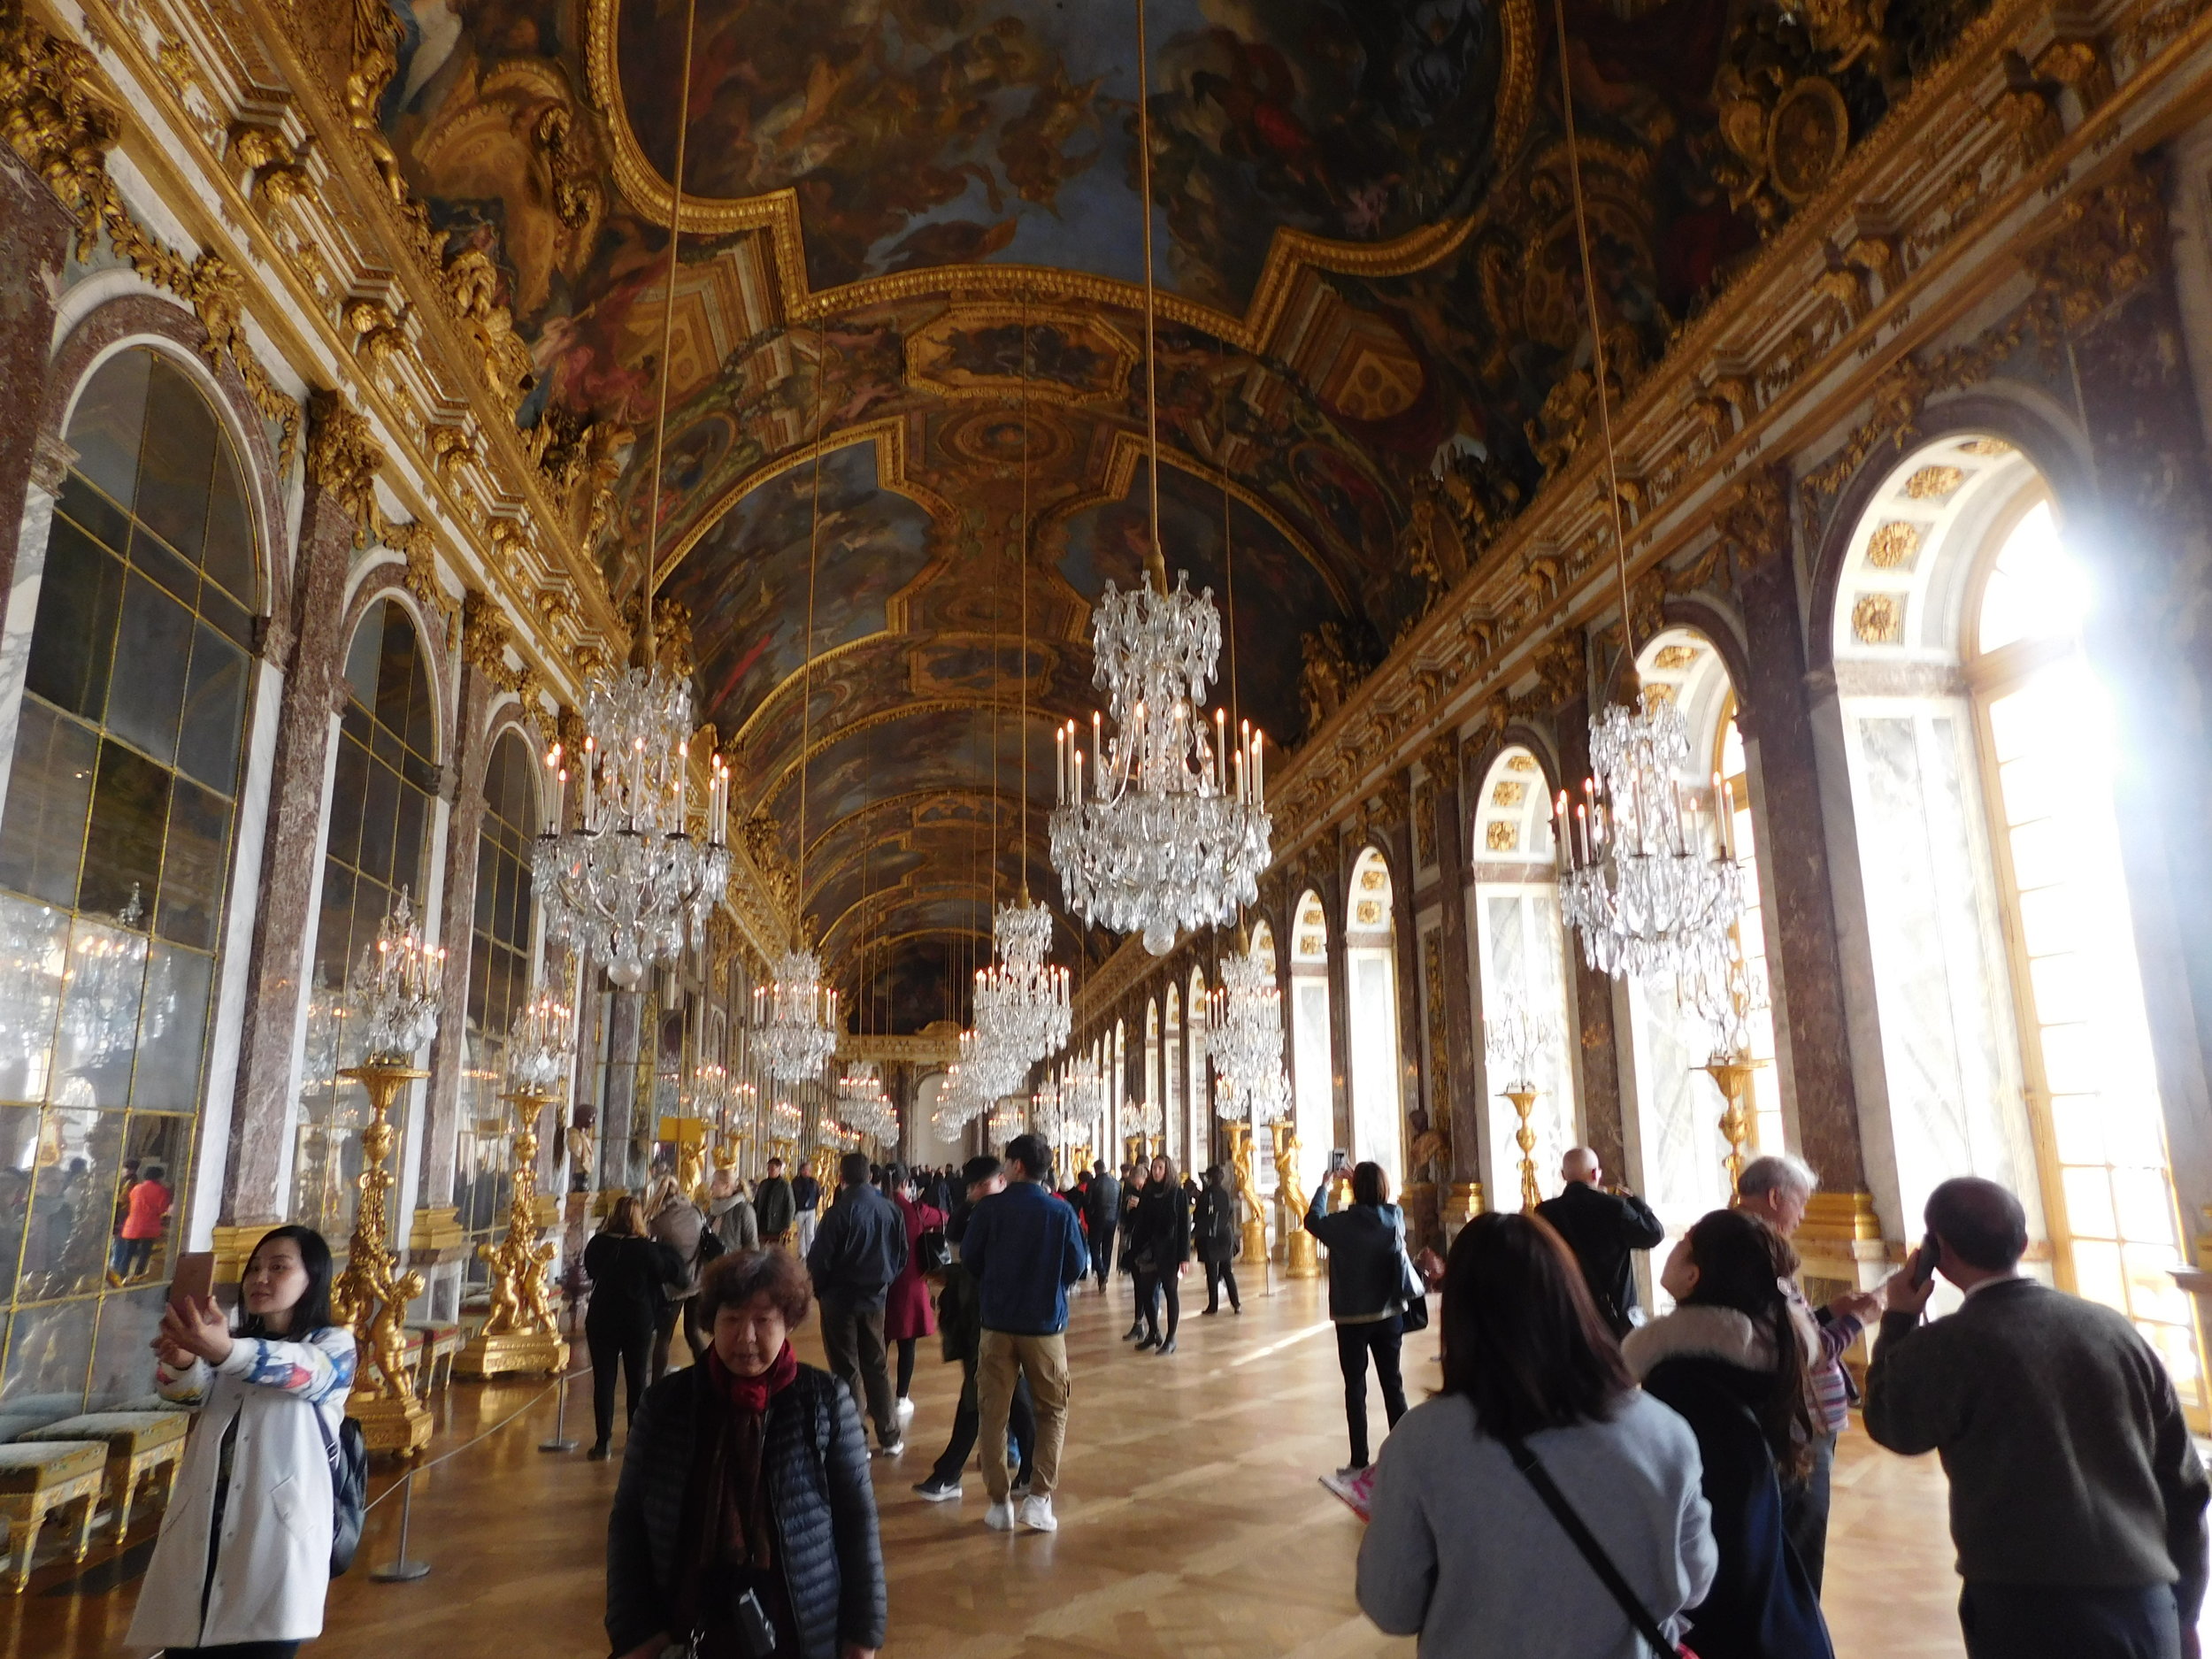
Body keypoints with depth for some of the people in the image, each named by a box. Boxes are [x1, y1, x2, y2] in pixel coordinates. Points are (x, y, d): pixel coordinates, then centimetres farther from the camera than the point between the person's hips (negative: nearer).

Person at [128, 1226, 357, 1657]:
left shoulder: (333, 1345, 3)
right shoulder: (232, 1342, 20)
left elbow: (302, 1371, -20)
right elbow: (190, 1389, 0)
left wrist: (225, 1351, -40)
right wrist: (180, 1360, -26)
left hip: (278, 1533, -5)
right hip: (202, 1531, 5)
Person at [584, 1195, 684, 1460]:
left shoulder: (596, 1244, -8)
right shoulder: (646, 1248, -16)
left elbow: (591, 1270, 10)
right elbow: (674, 1272, -7)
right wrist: (662, 1248, 5)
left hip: (601, 1320, 1)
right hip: (638, 1321, -1)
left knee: (603, 1379, 7)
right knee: (636, 1379, 13)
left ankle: (603, 1441, 5)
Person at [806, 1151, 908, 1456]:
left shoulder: (839, 1212, -19)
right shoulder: (890, 1210, -3)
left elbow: (819, 1259, -15)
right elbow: (902, 1255, 6)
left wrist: (820, 1289, 3)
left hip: (840, 1299, -5)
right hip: (876, 1298, 5)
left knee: (846, 1369, 6)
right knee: (877, 1365, 16)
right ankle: (889, 1437, 20)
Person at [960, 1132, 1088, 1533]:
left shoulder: (989, 1209, -10)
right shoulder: (1062, 1212, -9)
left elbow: (969, 1259, -1)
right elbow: (1078, 1267, -4)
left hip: (998, 1323, 0)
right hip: (1045, 1324, 0)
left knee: (993, 1412, 12)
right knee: (1053, 1410, 14)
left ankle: (1000, 1502, 14)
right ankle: (1039, 1497, 5)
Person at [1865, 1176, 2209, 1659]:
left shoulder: (1946, 1346, -11)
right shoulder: (2114, 1328, 4)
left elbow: (1890, 1425, 9)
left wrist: (1898, 1321, 13)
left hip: (2030, 1610, -5)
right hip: (2146, 1607, 5)